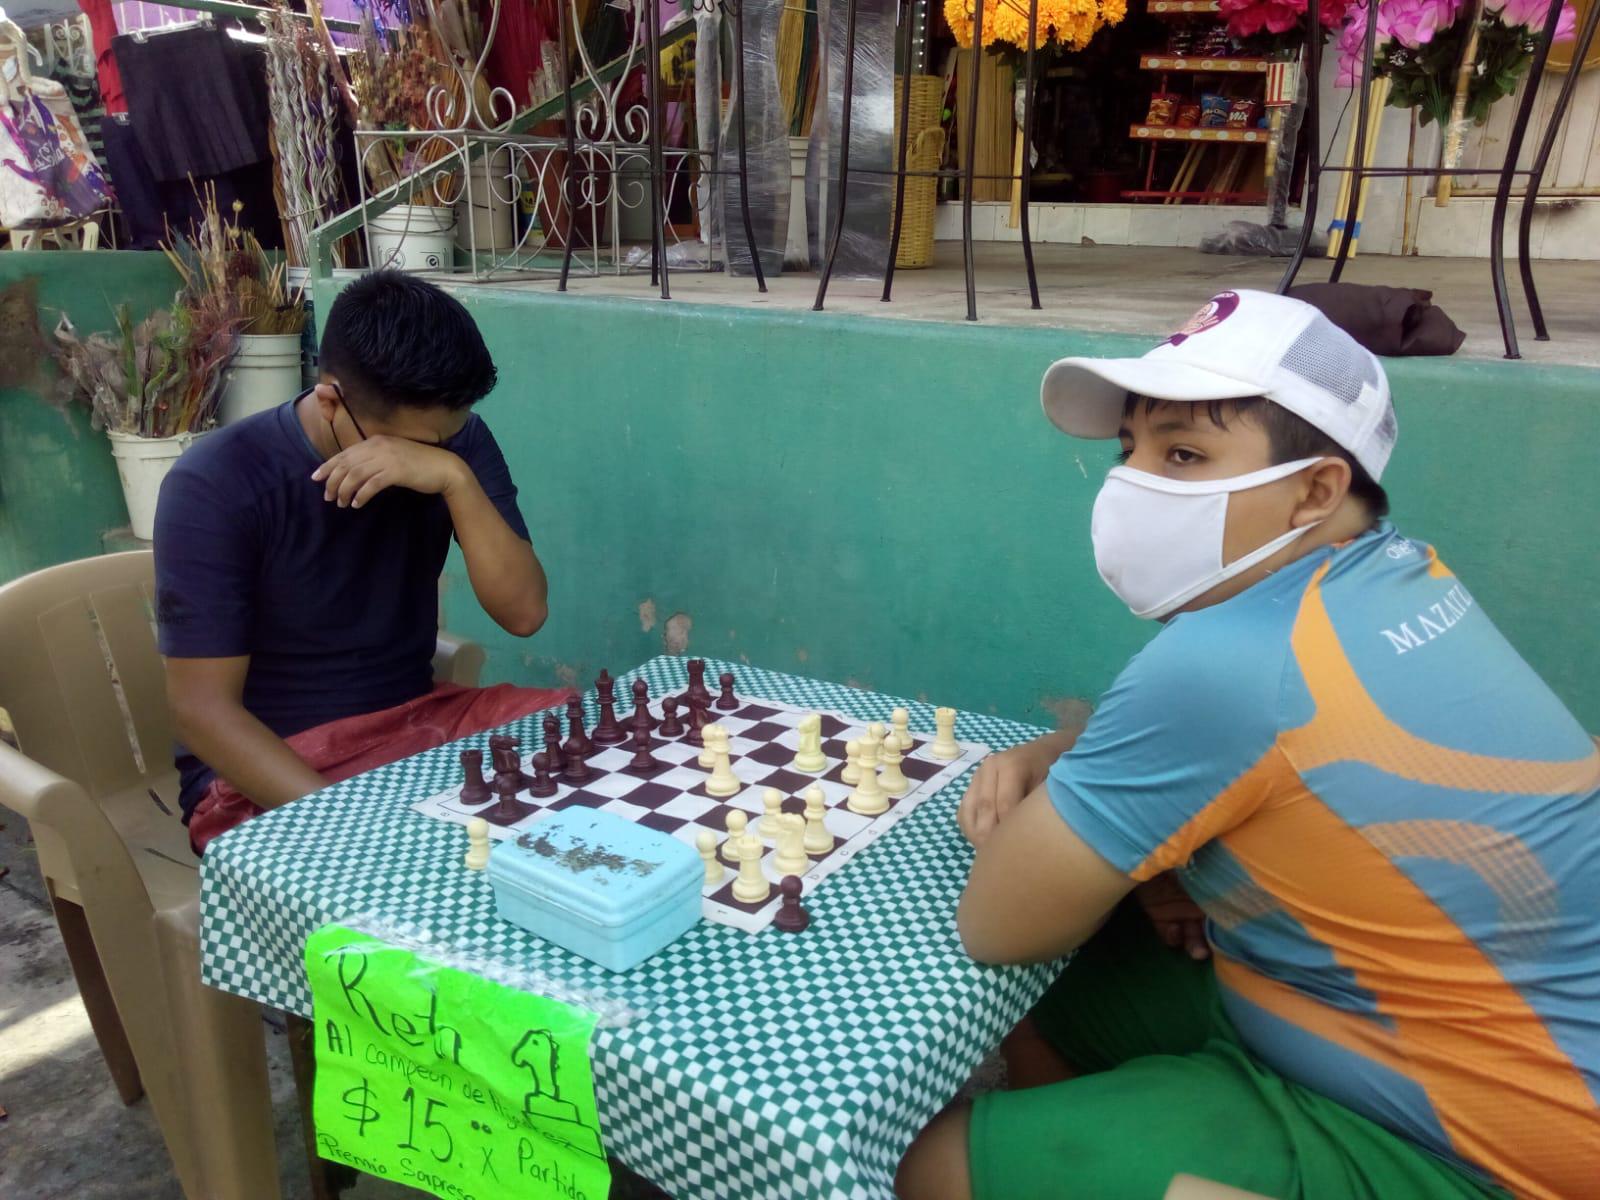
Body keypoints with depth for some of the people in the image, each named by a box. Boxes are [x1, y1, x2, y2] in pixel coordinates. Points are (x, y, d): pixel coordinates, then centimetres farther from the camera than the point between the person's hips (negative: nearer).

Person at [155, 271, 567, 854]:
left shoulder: (453, 442, -3)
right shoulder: (216, 485, -15)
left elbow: (524, 612, -12)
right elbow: (203, 710, -17)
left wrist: (457, 478, -27)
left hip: (420, 720, 5)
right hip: (267, 766, -5)